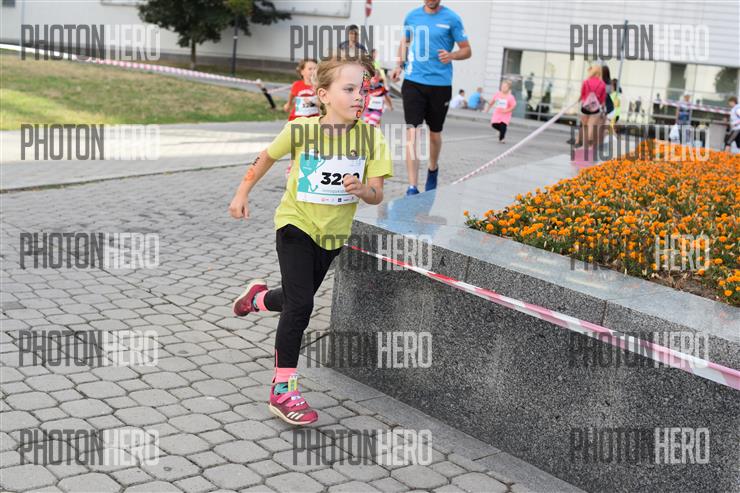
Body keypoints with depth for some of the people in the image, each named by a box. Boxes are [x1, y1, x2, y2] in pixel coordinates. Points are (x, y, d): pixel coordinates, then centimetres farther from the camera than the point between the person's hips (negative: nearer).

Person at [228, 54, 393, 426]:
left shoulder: (370, 137, -13)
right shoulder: (300, 130, -16)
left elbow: (377, 195, -11)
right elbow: (266, 157, 3)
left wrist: (361, 189, -32)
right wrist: (242, 194, 6)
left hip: (333, 233, 4)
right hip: (295, 225, -4)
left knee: (297, 301, 19)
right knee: (300, 305, -14)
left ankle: (258, 298, 55)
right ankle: (282, 390, -3)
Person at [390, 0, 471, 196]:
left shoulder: (451, 19, -3)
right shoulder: (412, 16, 6)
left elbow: (467, 50, 1)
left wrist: (452, 55, -21)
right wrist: (400, 65, 7)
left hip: (440, 84, -1)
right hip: (413, 82, 1)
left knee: (435, 133, 14)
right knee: (412, 132, -11)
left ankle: (433, 170, 44)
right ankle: (412, 187, -12)